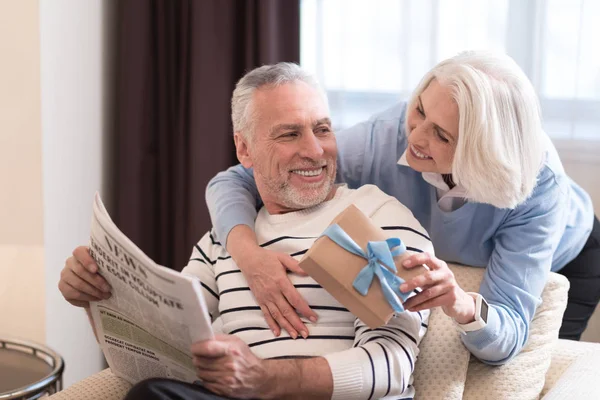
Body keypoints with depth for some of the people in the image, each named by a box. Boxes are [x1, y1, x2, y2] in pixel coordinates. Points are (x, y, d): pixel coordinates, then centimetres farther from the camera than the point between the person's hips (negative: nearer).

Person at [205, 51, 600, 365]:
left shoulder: (538, 183, -42)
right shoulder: (384, 139, -39)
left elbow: (508, 338, -44)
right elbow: (232, 182, -35)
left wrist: (463, 305, -67)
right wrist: (250, 254, -55)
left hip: (565, 259, -1)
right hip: (450, 263, 2)